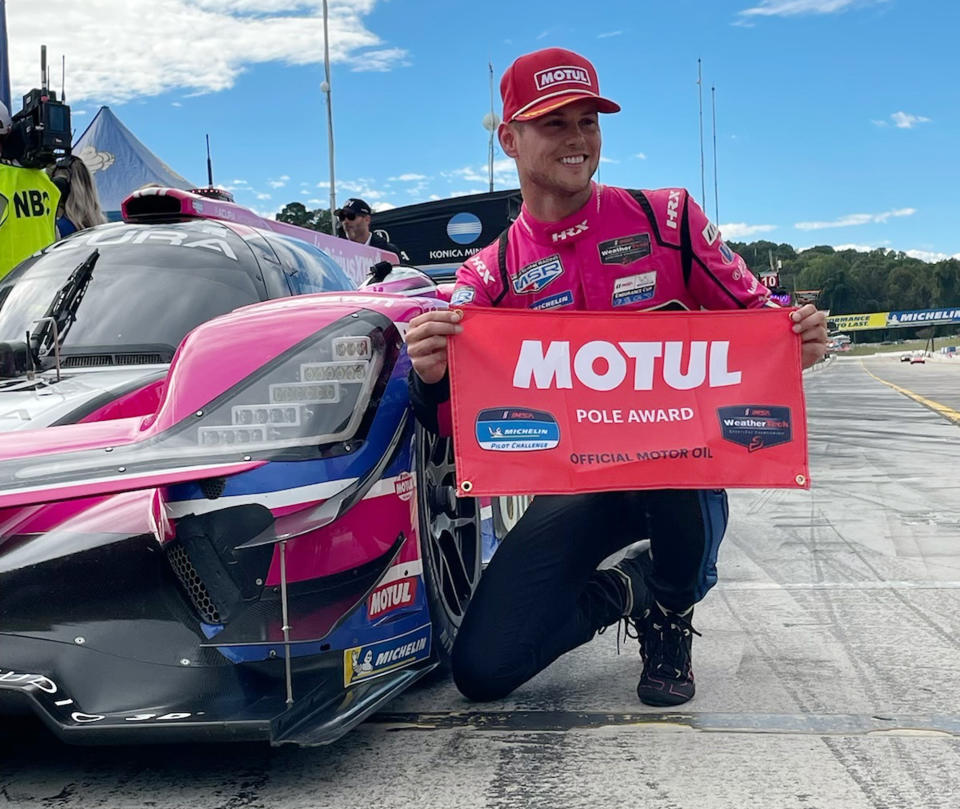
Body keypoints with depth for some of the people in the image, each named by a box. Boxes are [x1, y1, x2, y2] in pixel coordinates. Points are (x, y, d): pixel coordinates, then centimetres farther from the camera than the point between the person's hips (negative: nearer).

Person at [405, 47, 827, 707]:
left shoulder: (666, 218, 3)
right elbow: (454, 422, -4)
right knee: (483, 669, -14)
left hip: (680, 474, 0)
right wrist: (432, 376, -28)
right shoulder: (489, 276, 4)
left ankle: (671, 615, -10)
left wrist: (795, 336, -18)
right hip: (575, 483, 1)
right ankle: (628, 588, 19)